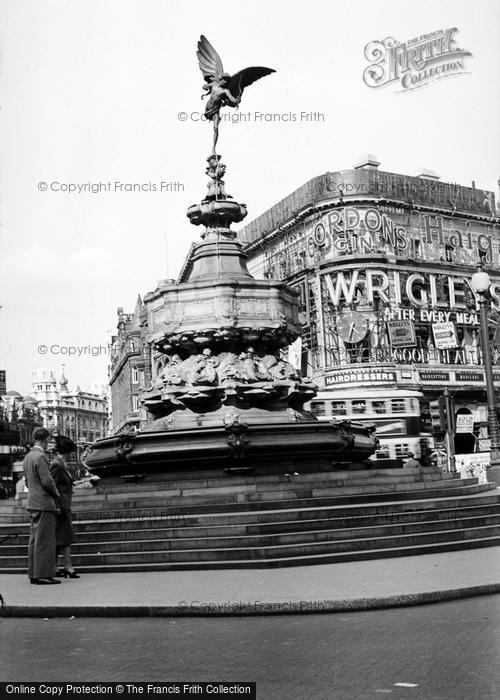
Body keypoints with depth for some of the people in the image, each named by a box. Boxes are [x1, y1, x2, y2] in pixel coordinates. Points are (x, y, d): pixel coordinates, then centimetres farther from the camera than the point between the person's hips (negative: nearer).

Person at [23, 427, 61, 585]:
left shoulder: (27, 457, 13)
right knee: (44, 540, -6)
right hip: (44, 503, -9)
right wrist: (56, 493, -3)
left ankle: (34, 573, 16)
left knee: (35, 539, 12)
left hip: (32, 503, 10)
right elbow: (47, 481, -19)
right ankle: (43, 574, -5)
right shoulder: (40, 457, -16)